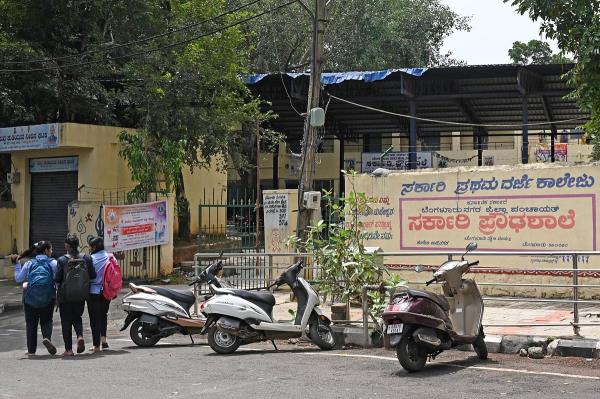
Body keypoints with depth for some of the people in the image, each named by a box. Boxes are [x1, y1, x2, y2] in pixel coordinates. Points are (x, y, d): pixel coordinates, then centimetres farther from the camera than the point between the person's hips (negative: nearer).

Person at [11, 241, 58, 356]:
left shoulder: (29, 264, 6)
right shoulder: (53, 263, 1)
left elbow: (18, 278, 12)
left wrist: (17, 264, 22)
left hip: (31, 298, 1)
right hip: (48, 298, -1)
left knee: (31, 323, 11)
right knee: (46, 320, 12)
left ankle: (31, 350, 12)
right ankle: (47, 337, -18)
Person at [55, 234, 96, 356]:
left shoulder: (62, 260, -13)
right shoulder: (86, 258, -4)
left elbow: (57, 279, -13)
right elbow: (93, 275, -2)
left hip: (65, 295, -3)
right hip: (81, 295, 3)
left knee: (66, 320, 7)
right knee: (77, 317, 22)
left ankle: (68, 349, 7)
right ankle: (80, 336, -6)